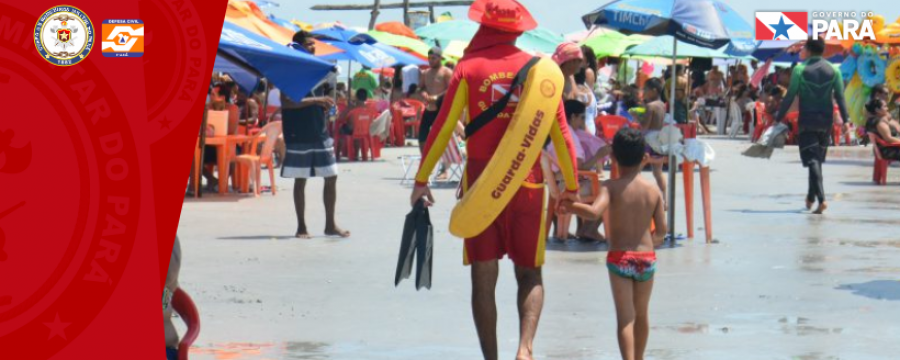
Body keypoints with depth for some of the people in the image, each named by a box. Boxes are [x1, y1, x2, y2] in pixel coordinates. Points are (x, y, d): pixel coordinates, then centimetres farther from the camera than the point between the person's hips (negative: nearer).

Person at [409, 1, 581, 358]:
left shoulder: (469, 68, -2)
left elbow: (442, 128, -2)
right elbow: (560, 132, 3)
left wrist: (421, 180, 6)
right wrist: (571, 186, 14)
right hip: (527, 182, 1)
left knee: (483, 280, 6)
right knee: (530, 274, 10)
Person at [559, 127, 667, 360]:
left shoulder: (611, 187, -8)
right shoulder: (654, 191, 2)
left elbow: (594, 212, -25)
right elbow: (661, 231, 3)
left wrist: (570, 207, -11)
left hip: (619, 257, -3)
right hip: (646, 258, 3)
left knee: (625, 317, -5)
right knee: (642, 314, 19)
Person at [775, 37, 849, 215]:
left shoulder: (800, 69, -6)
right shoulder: (833, 70, 3)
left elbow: (790, 97, -8)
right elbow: (840, 97, 0)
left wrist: (778, 119, -3)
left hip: (807, 122, -4)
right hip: (826, 121, 4)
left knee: (812, 160, -6)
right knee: (817, 159, 18)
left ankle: (821, 199, -20)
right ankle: (811, 198, 27)